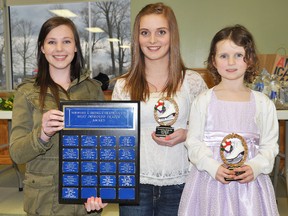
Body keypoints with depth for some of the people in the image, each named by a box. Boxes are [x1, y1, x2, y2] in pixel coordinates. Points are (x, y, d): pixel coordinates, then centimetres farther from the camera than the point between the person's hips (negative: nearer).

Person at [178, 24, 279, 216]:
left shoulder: (263, 104, 2)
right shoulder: (203, 101, -2)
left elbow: (270, 145, 4)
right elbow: (194, 142, -2)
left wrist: (255, 167, -13)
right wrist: (213, 167, -16)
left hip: (250, 180, 1)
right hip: (209, 180, -1)